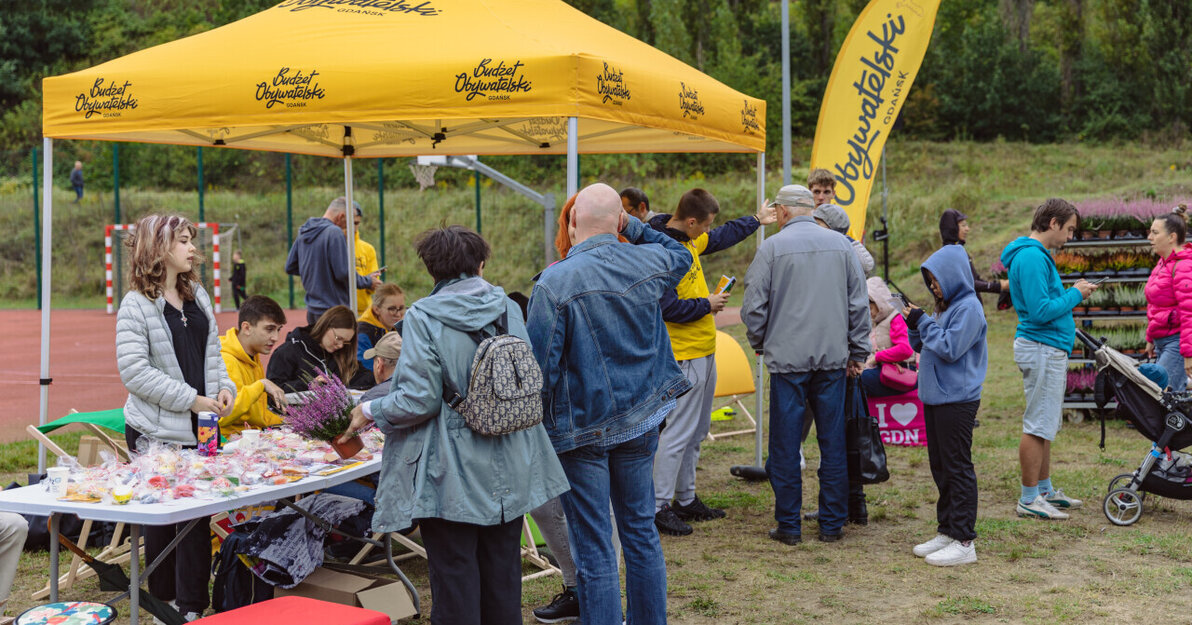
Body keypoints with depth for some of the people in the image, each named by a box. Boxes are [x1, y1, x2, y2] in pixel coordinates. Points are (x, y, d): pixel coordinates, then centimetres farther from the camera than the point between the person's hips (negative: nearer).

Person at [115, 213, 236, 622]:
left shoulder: (198, 296, 13)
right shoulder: (136, 305, -8)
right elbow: (134, 371, -15)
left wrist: (224, 388, 1)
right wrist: (191, 400, -17)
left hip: (200, 426, 5)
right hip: (156, 430, -5)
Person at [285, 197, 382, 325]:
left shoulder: (303, 232, 9)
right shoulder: (334, 232, -16)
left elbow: (290, 268, 16)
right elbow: (343, 273, -19)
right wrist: (367, 281, -4)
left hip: (312, 310, 8)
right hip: (333, 310, -8)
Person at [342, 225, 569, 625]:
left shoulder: (423, 317, -13)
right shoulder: (507, 308, 2)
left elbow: (419, 400, -17)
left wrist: (371, 412, 0)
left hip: (452, 476, -5)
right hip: (508, 472, 5)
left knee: (456, 578, 4)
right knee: (503, 573, 17)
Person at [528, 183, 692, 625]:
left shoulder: (554, 284, -17)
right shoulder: (649, 263, -4)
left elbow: (540, 367, -15)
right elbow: (680, 255, 23)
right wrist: (636, 227, 17)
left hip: (581, 429, -5)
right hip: (641, 421, 5)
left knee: (594, 550, 2)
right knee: (641, 530, 18)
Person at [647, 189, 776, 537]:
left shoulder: (690, 240, 9)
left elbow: (722, 237, 30)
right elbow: (666, 307, -26)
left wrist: (756, 221, 38)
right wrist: (707, 305, -13)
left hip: (703, 351, 10)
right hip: (685, 355, -10)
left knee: (697, 432, 16)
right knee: (678, 433, -7)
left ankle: (686, 499, 26)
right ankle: (659, 507, -1)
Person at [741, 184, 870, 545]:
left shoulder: (773, 247, -6)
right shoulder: (840, 244, 5)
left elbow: (753, 306, -4)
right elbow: (859, 303, 8)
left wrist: (759, 344, 14)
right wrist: (858, 352, 16)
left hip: (787, 357, -3)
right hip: (833, 357, 3)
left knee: (786, 444, 5)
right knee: (833, 441, 9)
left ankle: (788, 526, 9)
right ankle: (832, 524, 15)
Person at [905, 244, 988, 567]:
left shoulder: (969, 308, -13)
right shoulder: (945, 306, 15)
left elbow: (949, 349, -20)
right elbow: (924, 346, 18)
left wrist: (923, 322, -13)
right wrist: (915, 326, 1)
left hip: (957, 401, -9)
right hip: (935, 397, 10)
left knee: (958, 468, -6)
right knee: (940, 468, 15)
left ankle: (964, 542, -1)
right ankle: (946, 531, 24)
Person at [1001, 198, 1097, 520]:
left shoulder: (1038, 255, 16)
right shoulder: (1032, 257, -17)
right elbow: (1041, 311, -22)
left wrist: (1071, 292, 10)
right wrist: (1075, 295, -11)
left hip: (1049, 348, 11)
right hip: (1042, 349, -11)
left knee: (1045, 425, 16)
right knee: (1038, 426, -5)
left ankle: (1045, 490, 26)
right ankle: (1029, 500, 1)